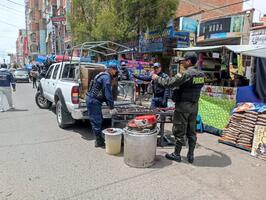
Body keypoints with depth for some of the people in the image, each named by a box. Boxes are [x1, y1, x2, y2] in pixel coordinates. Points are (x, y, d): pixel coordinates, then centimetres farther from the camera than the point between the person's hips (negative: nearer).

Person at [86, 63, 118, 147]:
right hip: (93, 100, -11)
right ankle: (99, 142, 6)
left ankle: (99, 139, 27)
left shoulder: (104, 76, 18)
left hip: (93, 100, 11)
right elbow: (108, 94, -19)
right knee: (96, 121, -3)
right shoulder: (106, 77, -14)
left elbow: (106, 93, 20)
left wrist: (110, 107, 17)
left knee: (99, 120, 16)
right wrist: (111, 108, -16)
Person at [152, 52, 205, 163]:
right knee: (191, 131, 14)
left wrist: (157, 78, -4)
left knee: (179, 131, 5)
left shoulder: (186, 74, -18)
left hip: (183, 106, -7)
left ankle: (176, 155, 18)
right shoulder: (200, 75, 5)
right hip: (194, 106, 7)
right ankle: (190, 155, 23)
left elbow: (169, 83, -16)